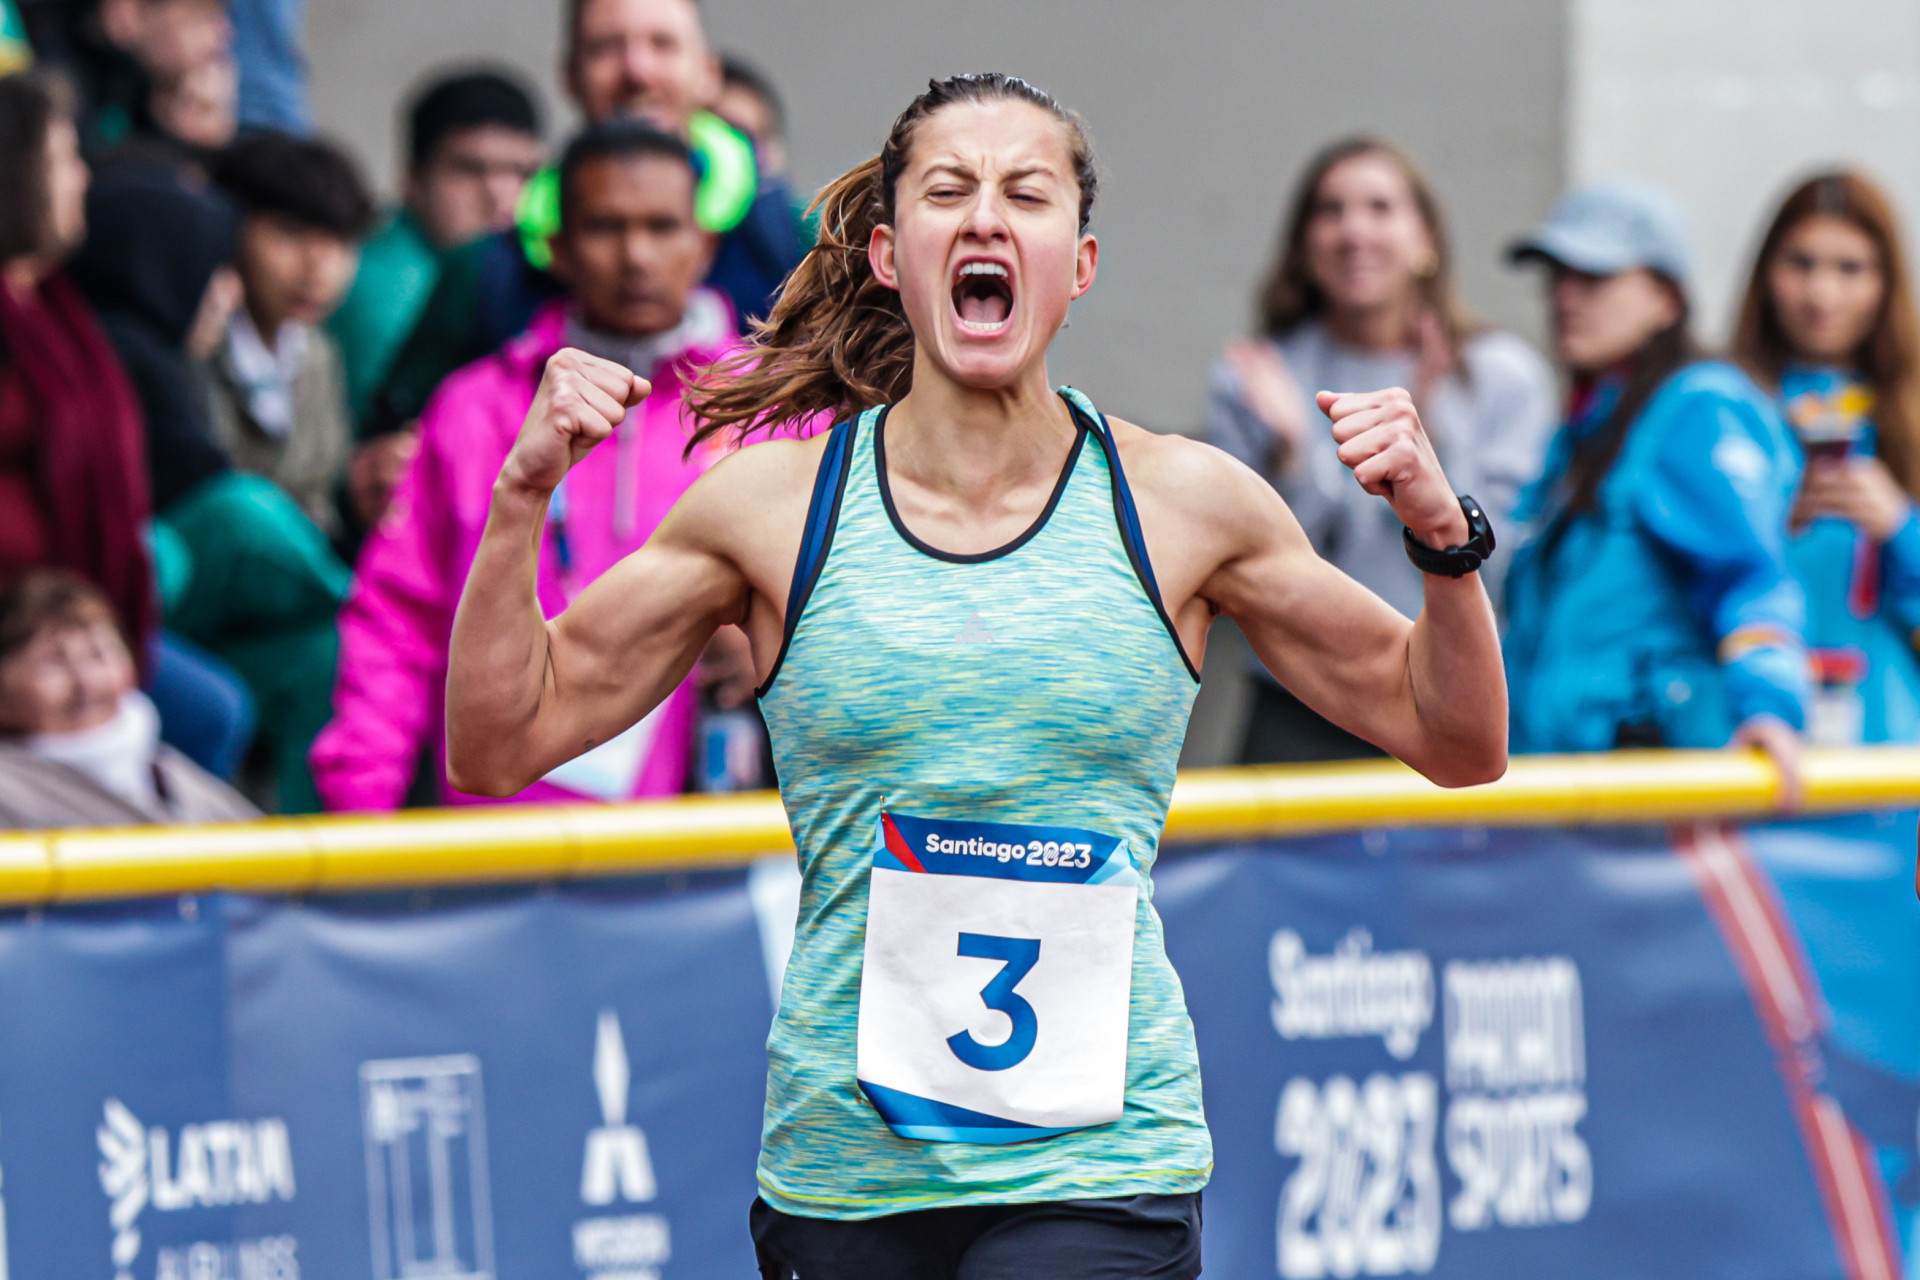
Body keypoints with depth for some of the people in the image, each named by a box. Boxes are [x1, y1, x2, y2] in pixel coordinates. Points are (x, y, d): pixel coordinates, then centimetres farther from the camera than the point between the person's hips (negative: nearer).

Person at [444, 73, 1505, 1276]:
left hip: (1100, 1176, -1)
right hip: (838, 1172, 1)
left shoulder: (1184, 503, 3)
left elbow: (1454, 742, 11)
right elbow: (497, 747, 6)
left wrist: (1443, 536, -6)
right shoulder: (773, 503, 3)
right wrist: (523, 493, -6)